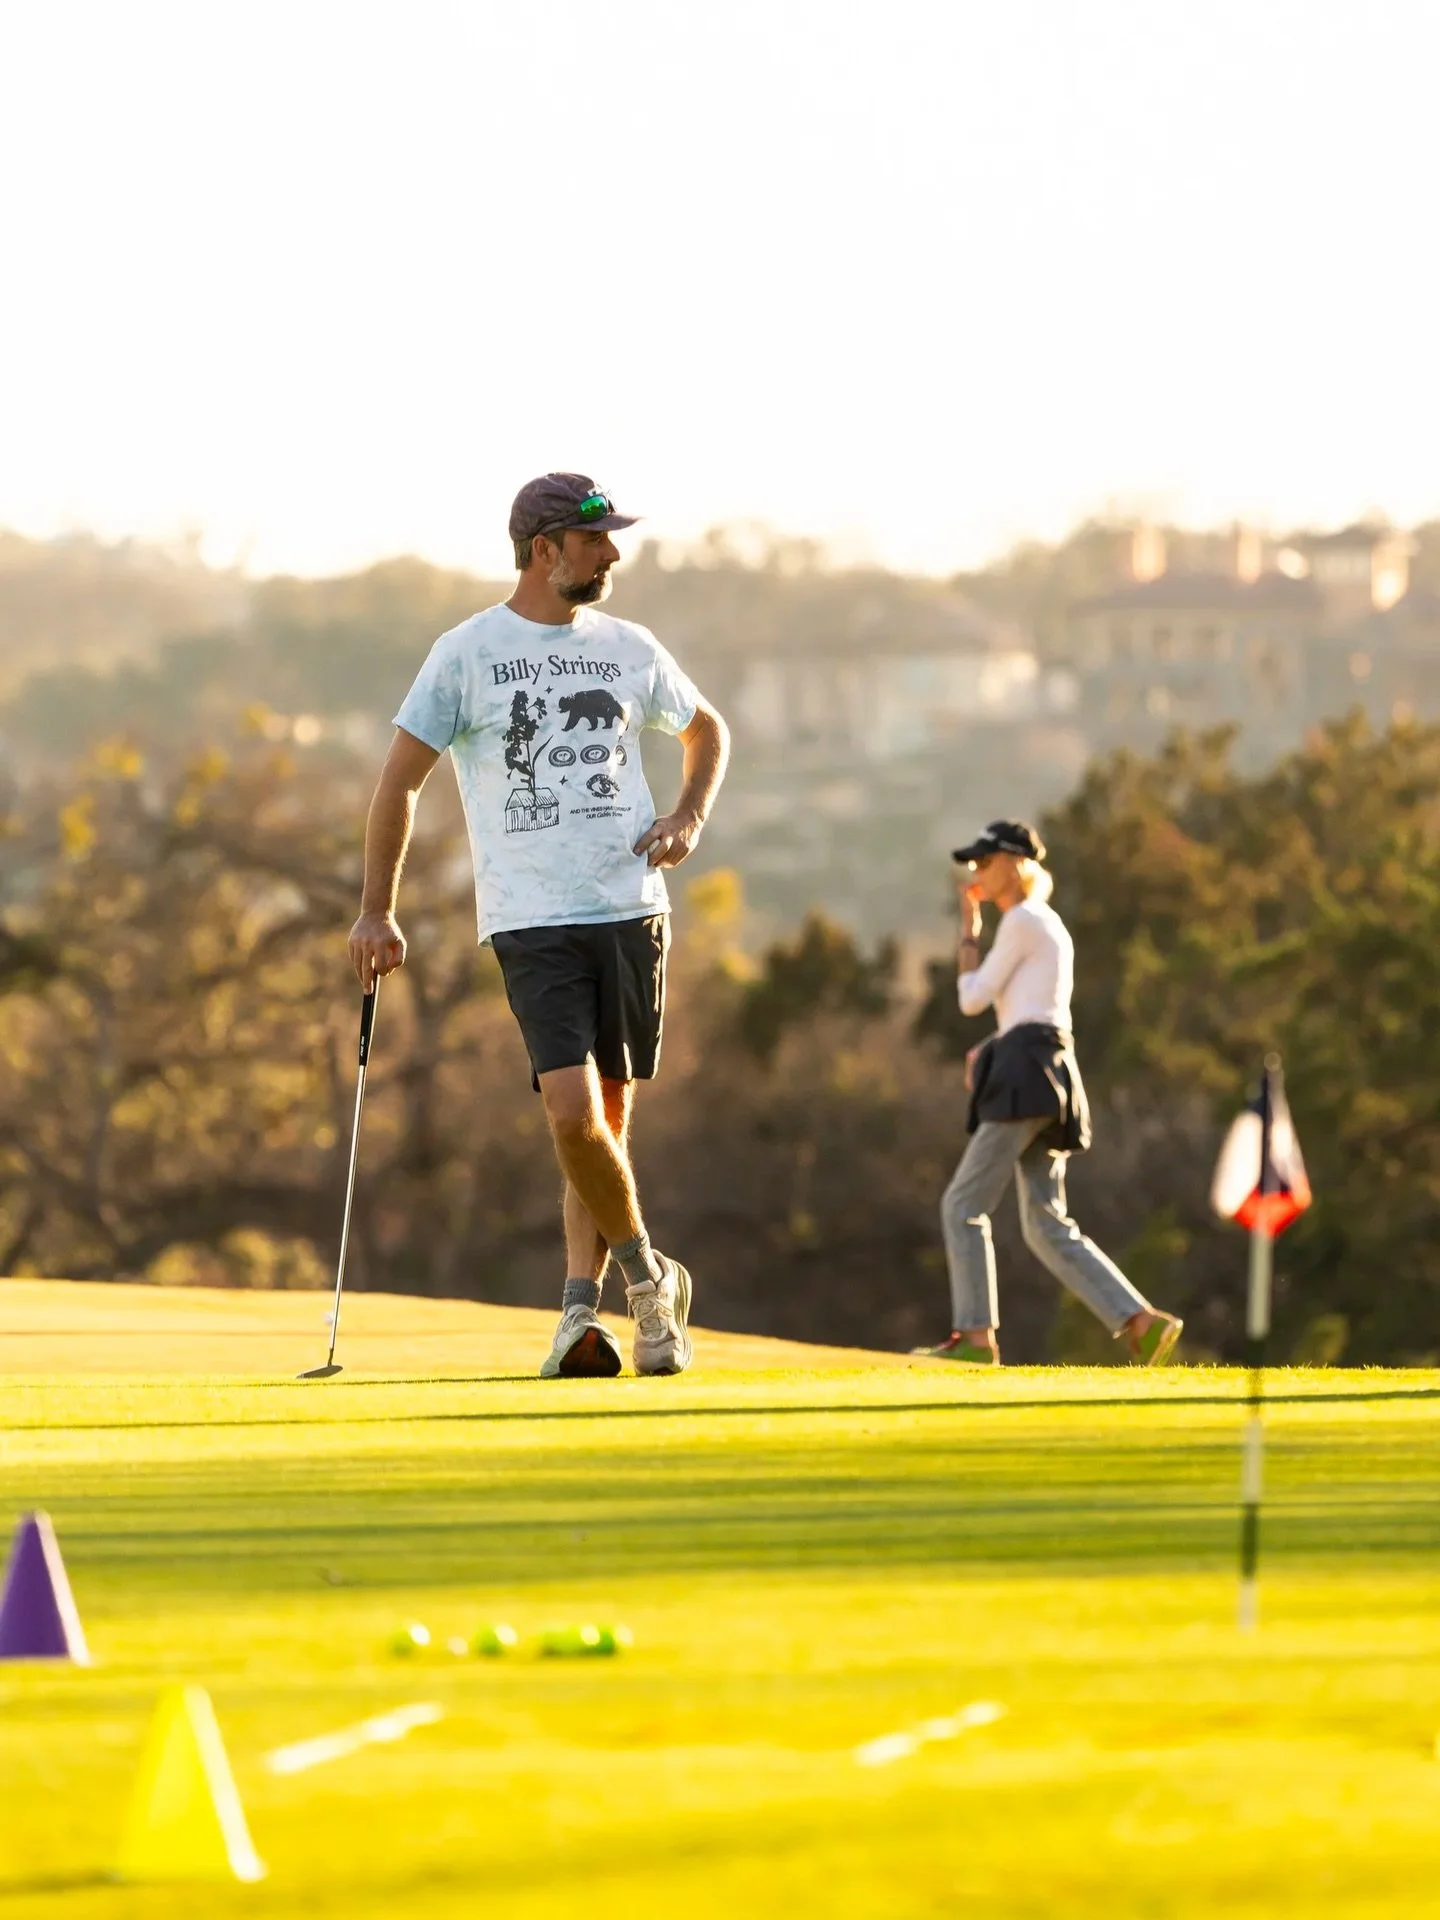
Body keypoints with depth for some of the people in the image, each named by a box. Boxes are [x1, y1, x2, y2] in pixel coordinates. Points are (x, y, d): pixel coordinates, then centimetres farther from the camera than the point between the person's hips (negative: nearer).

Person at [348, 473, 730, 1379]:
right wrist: (378, 913, 1)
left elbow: (707, 729, 28)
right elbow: (402, 778, 4)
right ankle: (647, 1275, 2)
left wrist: (689, 818, 9)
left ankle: (580, 1310, 9)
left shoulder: (629, 649, 11)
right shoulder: (467, 652, 0)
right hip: (532, 920, -3)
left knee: (610, 1117, 2)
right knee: (572, 1111, -16)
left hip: (631, 908, 4)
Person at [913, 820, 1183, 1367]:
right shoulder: (1050, 927, 23)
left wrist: (968, 928, 5)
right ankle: (1143, 1322, -6)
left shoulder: (1022, 921, -7)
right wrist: (987, 1050, 11)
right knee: (1047, 1228, 4)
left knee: (964, 1203, -6)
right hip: (1049, 1076, 10)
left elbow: (973, 998, -5)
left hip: (1026, 1076, -10)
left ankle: (975, 1337, -9)